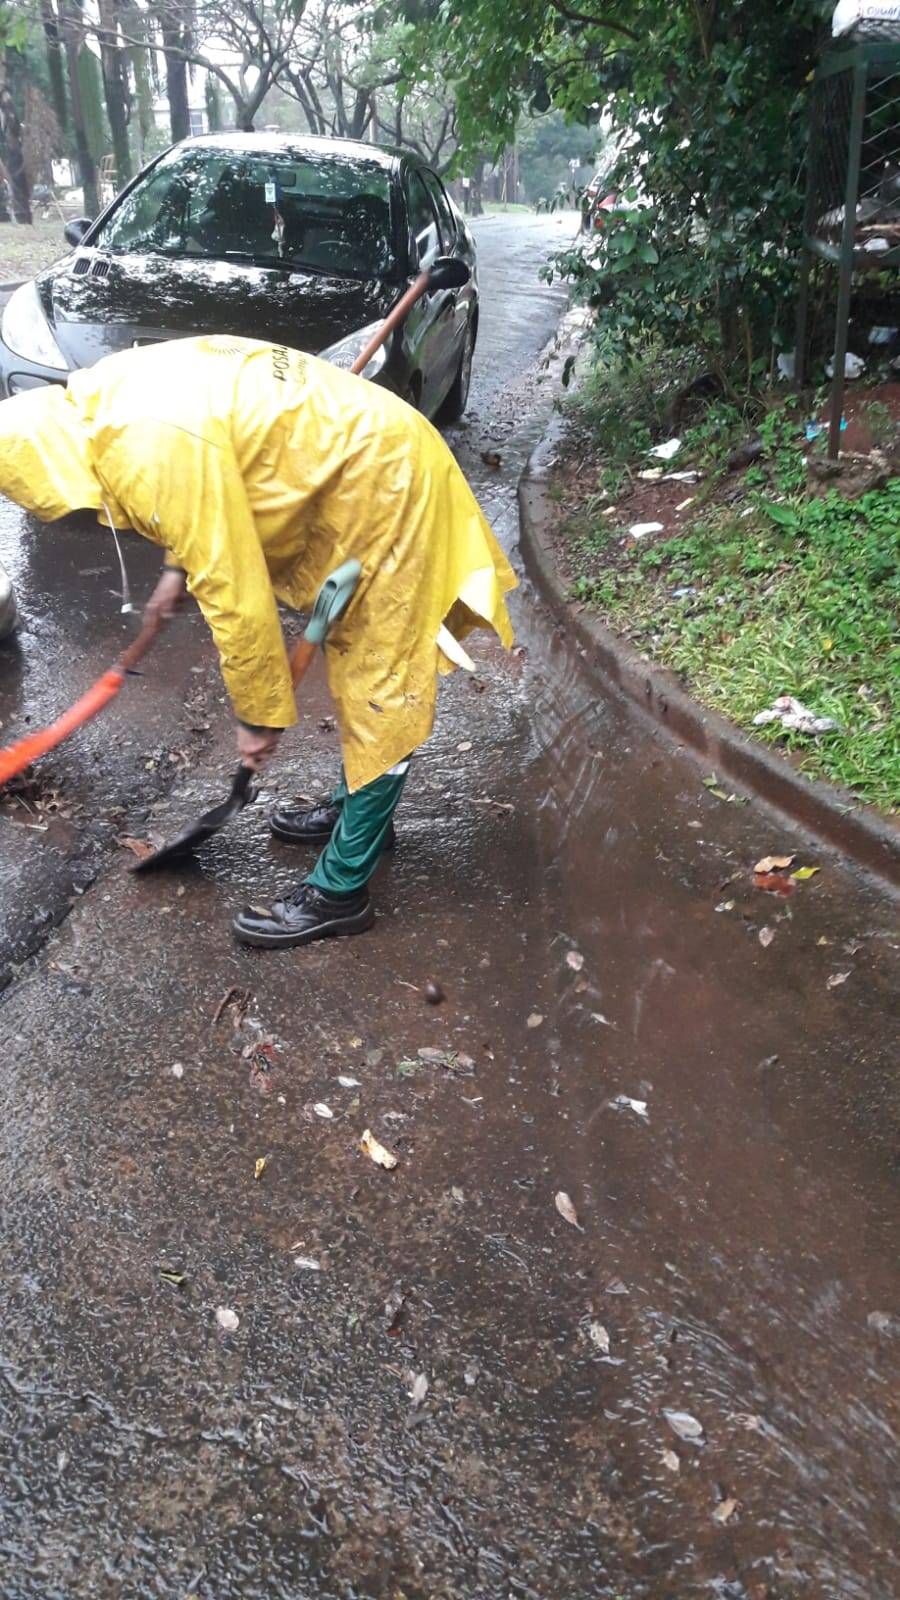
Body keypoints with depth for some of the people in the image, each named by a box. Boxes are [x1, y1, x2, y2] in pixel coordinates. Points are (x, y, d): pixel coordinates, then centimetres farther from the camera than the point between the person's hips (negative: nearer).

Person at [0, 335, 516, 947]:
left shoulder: (152, 452, -27)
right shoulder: (106, 398, 3)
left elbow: (236, 596, -24)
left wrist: (259, 715, -13)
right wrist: (181, 564, 29)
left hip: (385, 487, -10)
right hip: (366, 456, 10)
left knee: (381, 688, -5)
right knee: (356, 662, 20)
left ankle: (340, 891, 3)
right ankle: (359, 809, 38)